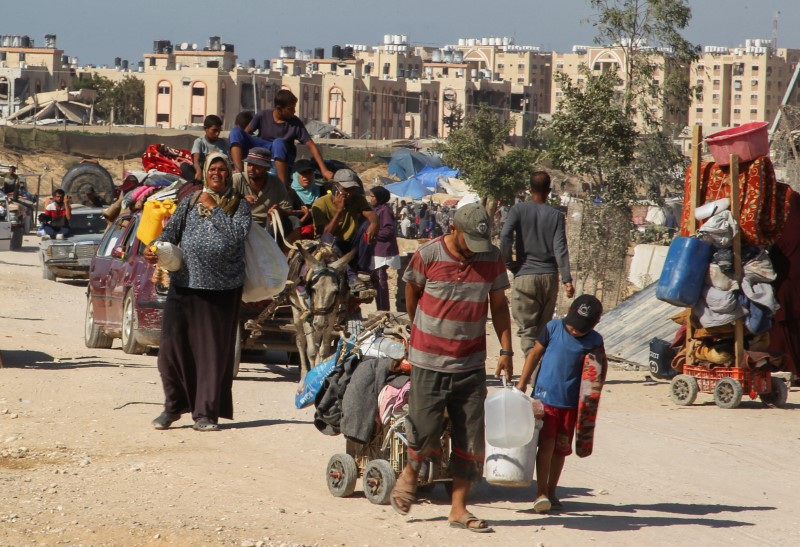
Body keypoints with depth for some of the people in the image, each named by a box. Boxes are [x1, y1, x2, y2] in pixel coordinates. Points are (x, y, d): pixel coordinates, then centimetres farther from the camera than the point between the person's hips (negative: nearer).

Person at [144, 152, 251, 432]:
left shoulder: (239, 205, 5)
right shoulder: (190, 202, 12)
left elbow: (236, 235, -12)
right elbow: (172, 229, 1)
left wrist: (214, 208, -8)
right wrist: (155, 247, -17)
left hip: (223, 288, -1)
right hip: (185, 283, 2)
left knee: (214, 350, 1)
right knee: (173, 344, -4)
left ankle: (206, 413, 9)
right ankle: (173, 405, 11)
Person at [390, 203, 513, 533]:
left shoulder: (492, 259, -2)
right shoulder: (428, 255, -10)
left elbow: (499, 305, 8)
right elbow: (411, 293, 7)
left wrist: (506, 351, 4)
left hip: (471, 364, 3)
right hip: (429, 360, -3)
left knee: (470, 438, 1)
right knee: (426, 429, -5)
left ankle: (459, 509, 9)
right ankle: (410, 474, 28)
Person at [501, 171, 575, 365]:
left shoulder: (518, 210, 0)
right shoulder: (556, 215, 3)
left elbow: (505, 236, -15)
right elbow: (560, 249, -4)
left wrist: (509, 262, -1)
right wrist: (567, 280, -7)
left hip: (525, 276, -2)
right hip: (550, 276, 2)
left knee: (527, 331, -4)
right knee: (544, 329, 15)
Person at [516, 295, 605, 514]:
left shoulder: (594, 341, 2)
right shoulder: (553, 328, -2)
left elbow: (601, 369, 15)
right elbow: (535, 354, 6)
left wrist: (599, 360, -8)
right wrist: (522, 382, 4)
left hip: (572, 402, 2)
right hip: (545, 397, -2)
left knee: (561, 448, 8)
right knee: (546, 443, -10)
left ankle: (551, 491, 21)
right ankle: (541, 493, -7)